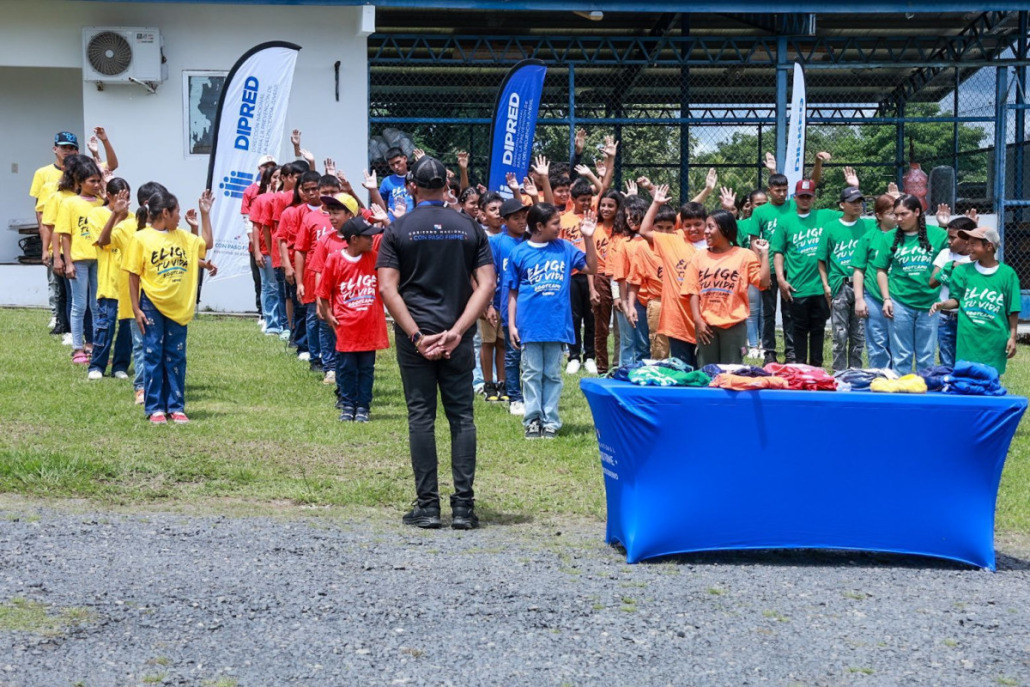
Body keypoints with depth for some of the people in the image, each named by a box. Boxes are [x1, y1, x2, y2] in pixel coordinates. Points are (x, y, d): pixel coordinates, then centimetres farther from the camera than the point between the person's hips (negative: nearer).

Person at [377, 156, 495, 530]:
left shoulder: (398, 230, 0)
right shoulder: (470, 228, 5)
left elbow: (388, 289, -9)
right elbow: (486, 284, -4)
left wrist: (416, 335, -11)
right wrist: (457, 331, -10)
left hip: (414, 336, -1)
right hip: (457, 338, 1)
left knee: (421, 417, 3)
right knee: (462, 416, 6)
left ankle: (427, 506, 3)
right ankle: (464, 506, 3)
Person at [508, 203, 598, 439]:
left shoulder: (564, 248, 4)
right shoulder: (519, 253, -1)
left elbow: (591, 268, 7)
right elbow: (513, 292, 3)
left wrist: (588, 238, -3)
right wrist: (512, 324, -2)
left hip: (557, 324, 2)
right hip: (530, 325, -2)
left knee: (553, 375, 7)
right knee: (532, 374, 4)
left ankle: (551, 421, 12)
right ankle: (532, 420, 10)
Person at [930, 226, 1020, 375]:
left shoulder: (1007, 274, -2)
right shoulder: (962, 271, 3)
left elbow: (1013, 310, 1)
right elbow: (956, 300, 8)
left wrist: (1012, 337, 0)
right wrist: (943, 305, -12)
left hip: (994, 341, -1)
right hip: (968, 339, 1)